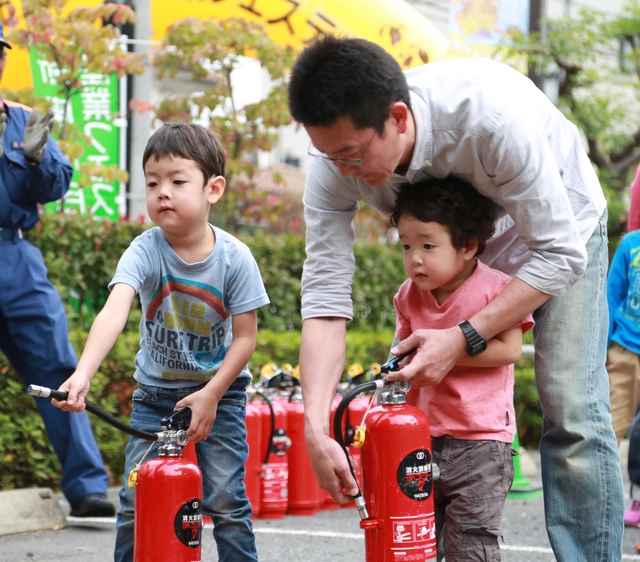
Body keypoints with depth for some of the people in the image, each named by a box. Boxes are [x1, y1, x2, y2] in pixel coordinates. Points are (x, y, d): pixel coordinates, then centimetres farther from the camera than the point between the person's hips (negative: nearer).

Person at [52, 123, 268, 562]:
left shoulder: (234, 258, -17)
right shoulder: (145, 251, -19)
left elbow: (245, 337, -9)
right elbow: (113, 314, -35)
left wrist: (210, 395, -16)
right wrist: (84, 373, -50)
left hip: (219, 390, -1)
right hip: (155, 391, 1)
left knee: (225, 500, -6)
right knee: (136, 502, 0)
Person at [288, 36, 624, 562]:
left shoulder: (492, 114, -42)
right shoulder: (335, 162, -28)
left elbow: (559, 255, -33)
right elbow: (325, 298, -27)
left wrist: (463, 339, -39)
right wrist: (316, 430, -38)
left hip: (559, 224, -4)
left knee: (572, 414, -14)